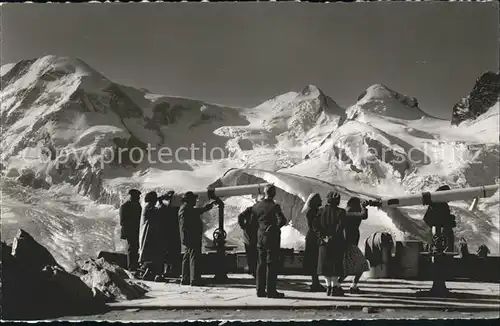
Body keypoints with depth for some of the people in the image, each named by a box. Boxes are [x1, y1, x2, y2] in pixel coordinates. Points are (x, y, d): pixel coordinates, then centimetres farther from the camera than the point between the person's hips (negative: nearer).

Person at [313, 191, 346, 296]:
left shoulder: (321, 211, 4)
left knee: (325, 264, 11)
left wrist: (322, 237, -5)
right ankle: (334, 287, 3)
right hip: (337, 243, -3)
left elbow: (315, 226, -4)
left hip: (324, 242, 3)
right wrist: (332, 237, -13)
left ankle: (328, 286, 13)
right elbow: (340, 227, -17)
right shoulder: (340, 212, -6)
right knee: (336, 264, 3)